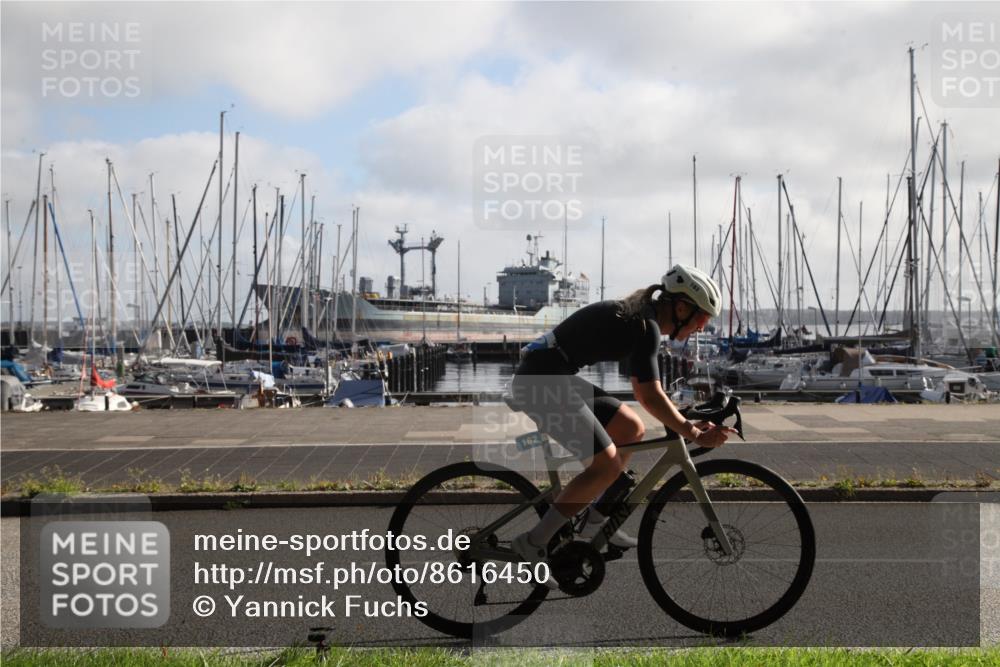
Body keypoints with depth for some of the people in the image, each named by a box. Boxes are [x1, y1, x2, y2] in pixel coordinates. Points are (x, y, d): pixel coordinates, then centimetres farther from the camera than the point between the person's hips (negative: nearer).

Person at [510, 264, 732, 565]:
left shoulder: (640, 314, 14)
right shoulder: (646, 327, -16)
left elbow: (643, 391, 22)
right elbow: (651, 397, -20)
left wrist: (687, 424, 18)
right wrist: (695, 436, -13)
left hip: (555, 378, 10)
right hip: (540, 382, -10)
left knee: (632, 429, 13)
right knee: (608, 466, -11)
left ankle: (595, 520, 19)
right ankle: (533, 543, -4)